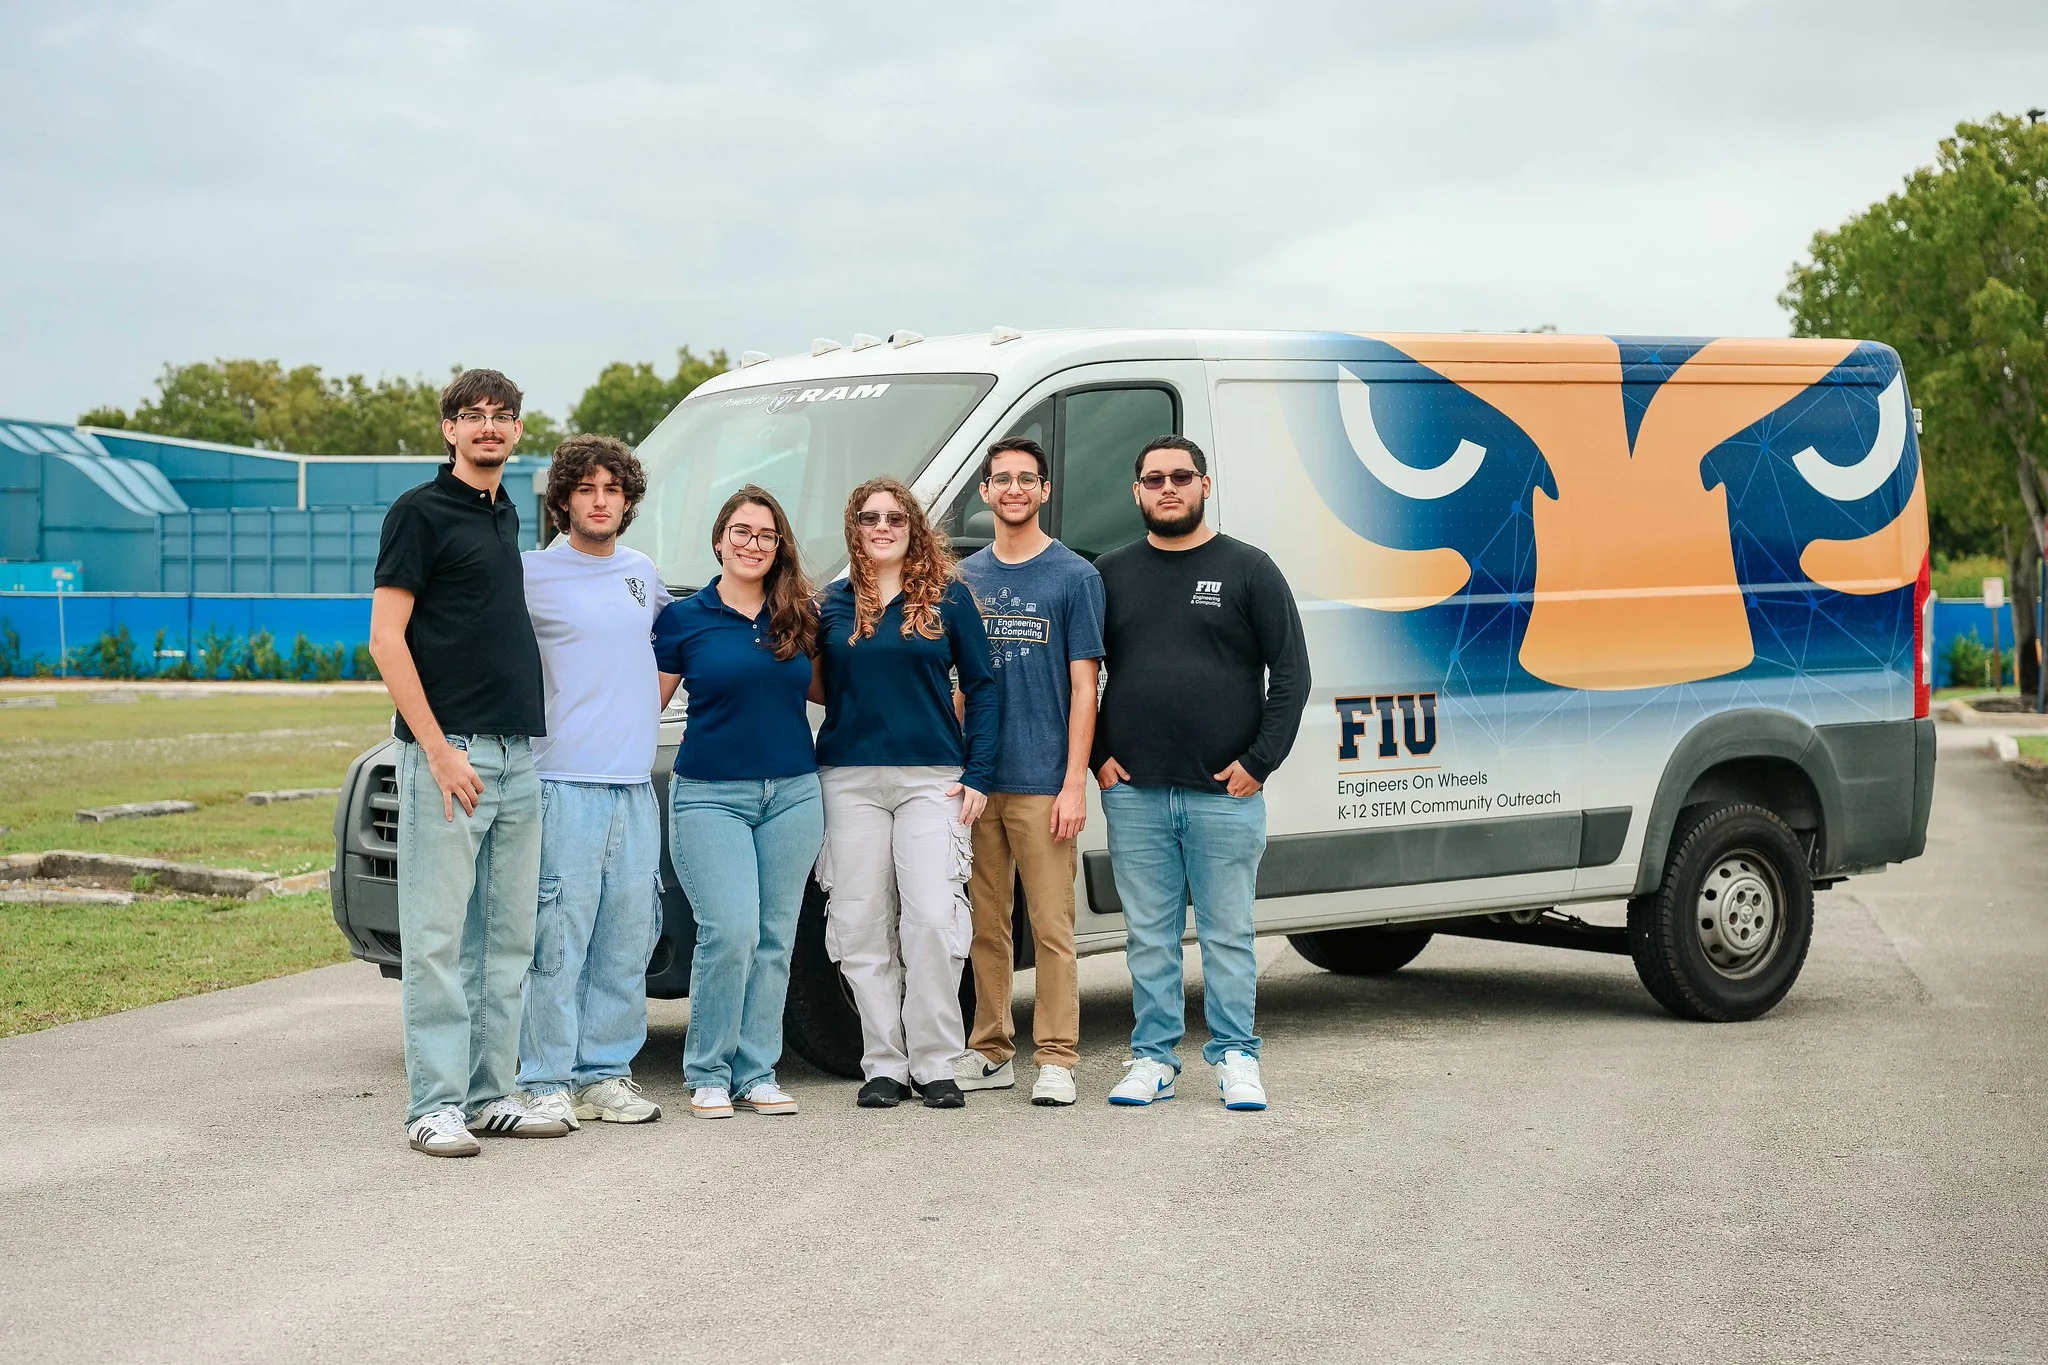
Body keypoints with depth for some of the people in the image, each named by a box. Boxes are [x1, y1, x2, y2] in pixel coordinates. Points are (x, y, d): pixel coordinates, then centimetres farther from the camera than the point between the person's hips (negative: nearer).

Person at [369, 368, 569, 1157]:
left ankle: (492, 1094, 17)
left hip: (517, 753, 8)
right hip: (447, 751, -8)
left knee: (508, 936, 10)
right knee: (439, 936, -5)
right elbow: (386, 638, -11)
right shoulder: (421, 512, -6)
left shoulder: (506, 515, 17)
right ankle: (436, 1105, -1)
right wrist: (438, 750, -16)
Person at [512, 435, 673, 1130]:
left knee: (627, 941, 7)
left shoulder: (641, 572, 14)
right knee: (558, 941, -8)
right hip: (563, 784, -6)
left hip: (635, 788, 6)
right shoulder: (532, 574, -4)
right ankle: (546, 1081, -2)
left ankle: (607, 1072, 16)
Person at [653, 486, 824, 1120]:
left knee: (775, 939, 5)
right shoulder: (683, 618, 0)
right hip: (710, 795, -3)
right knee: (730, 934, -14)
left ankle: (757, 1073, 13)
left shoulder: (799, 616, 8)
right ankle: (708, 1074, 1)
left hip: (793, 794, 4)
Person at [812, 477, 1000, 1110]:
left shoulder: (949, 597, 5)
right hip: (850, 780, 2)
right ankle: (883, 1064, 8)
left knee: (933, 920, -9)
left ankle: (935, 1063, 1)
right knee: (862, 925, 1)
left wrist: (978, 774, -2)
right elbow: (818, 689, 18)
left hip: (932, 779, -2)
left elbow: (982, 688, 4)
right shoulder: (833, 606, 10)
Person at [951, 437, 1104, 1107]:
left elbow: (1083, 687, -3)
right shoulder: (964, 577, 12)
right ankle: (991, 1053, 16)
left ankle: (1056, 1059, 1)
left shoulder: (1074, 577, 0)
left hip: (1042, 783, -4)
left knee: (1051, 926, -3)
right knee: (986, 926, 9)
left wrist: (1074, 783, -10)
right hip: (974, 782, 4)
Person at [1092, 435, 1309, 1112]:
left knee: (1228, 934, 3)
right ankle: (1152, 1058, 13)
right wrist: (1098, 758, 3)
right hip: (1134, 793, 2)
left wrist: (1259, 761, -6)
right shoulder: (1110, 574, 10)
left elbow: (1290, 674, 1)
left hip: (1225, 794, -2)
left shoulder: (1248, 570, 3)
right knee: (1149, 936, 6)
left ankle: (1235, 1058, 11)